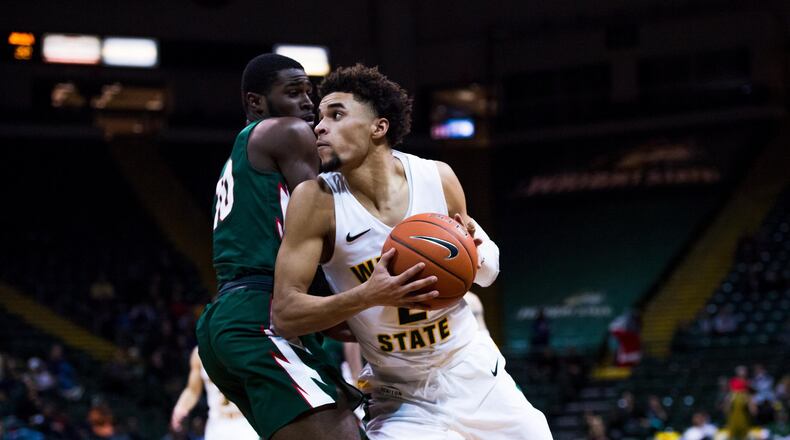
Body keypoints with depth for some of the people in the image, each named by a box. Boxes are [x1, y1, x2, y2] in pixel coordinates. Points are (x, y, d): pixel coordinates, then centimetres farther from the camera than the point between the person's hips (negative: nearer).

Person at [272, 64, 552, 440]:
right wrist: (368, 296, -33)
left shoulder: (438, 178, -8)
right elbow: (284, 315, -19)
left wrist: (475, 253, -16)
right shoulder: (316, 199, -17)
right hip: (400, 399, -3)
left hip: (475, 376, 3)